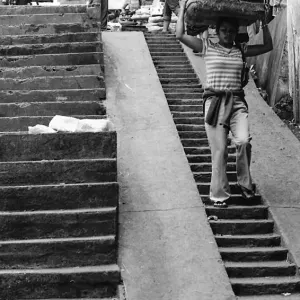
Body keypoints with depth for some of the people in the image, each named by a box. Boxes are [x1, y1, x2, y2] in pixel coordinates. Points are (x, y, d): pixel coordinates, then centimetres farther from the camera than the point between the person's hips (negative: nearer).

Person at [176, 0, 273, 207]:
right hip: (214, 101, -2)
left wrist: (264, 22, 17)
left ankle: (245, 184, 1)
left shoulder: (241, 50, 14)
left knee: (244, 141, -20)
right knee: (219, 150, -4)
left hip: (237, 101, 2)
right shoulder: (208, 48, 5)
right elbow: (180, 35, -2)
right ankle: (219, 195, 9)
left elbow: (268, 46, 16)